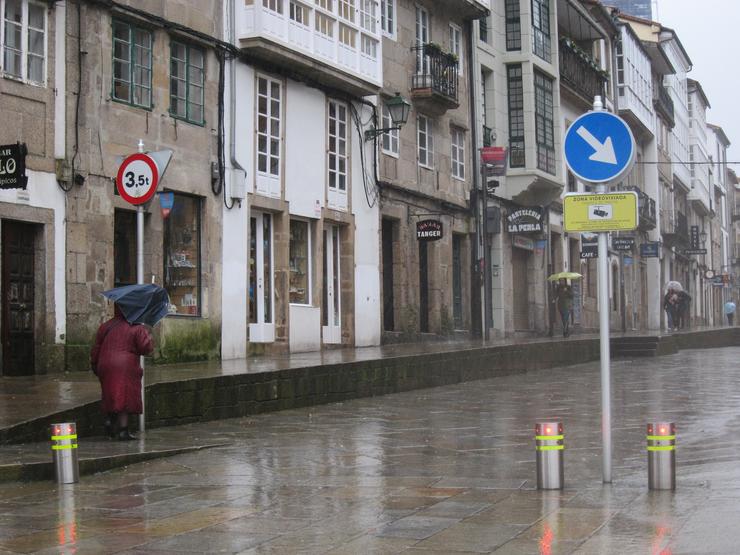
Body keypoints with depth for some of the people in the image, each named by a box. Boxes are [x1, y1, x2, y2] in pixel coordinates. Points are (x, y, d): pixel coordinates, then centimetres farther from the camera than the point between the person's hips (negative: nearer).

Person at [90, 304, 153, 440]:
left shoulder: (105, 327, 11)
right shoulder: (136, 328, -2)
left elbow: (96, 349, 12)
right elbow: (146, 348, -7)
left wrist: (95, 366, 21)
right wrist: (147, 335, 12)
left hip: (106, 368, 4)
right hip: (127, 367, -4)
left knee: (112, 396, 20)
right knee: (125, 397, -3)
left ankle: (111, 419, 3)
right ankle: (123, 430, -7)